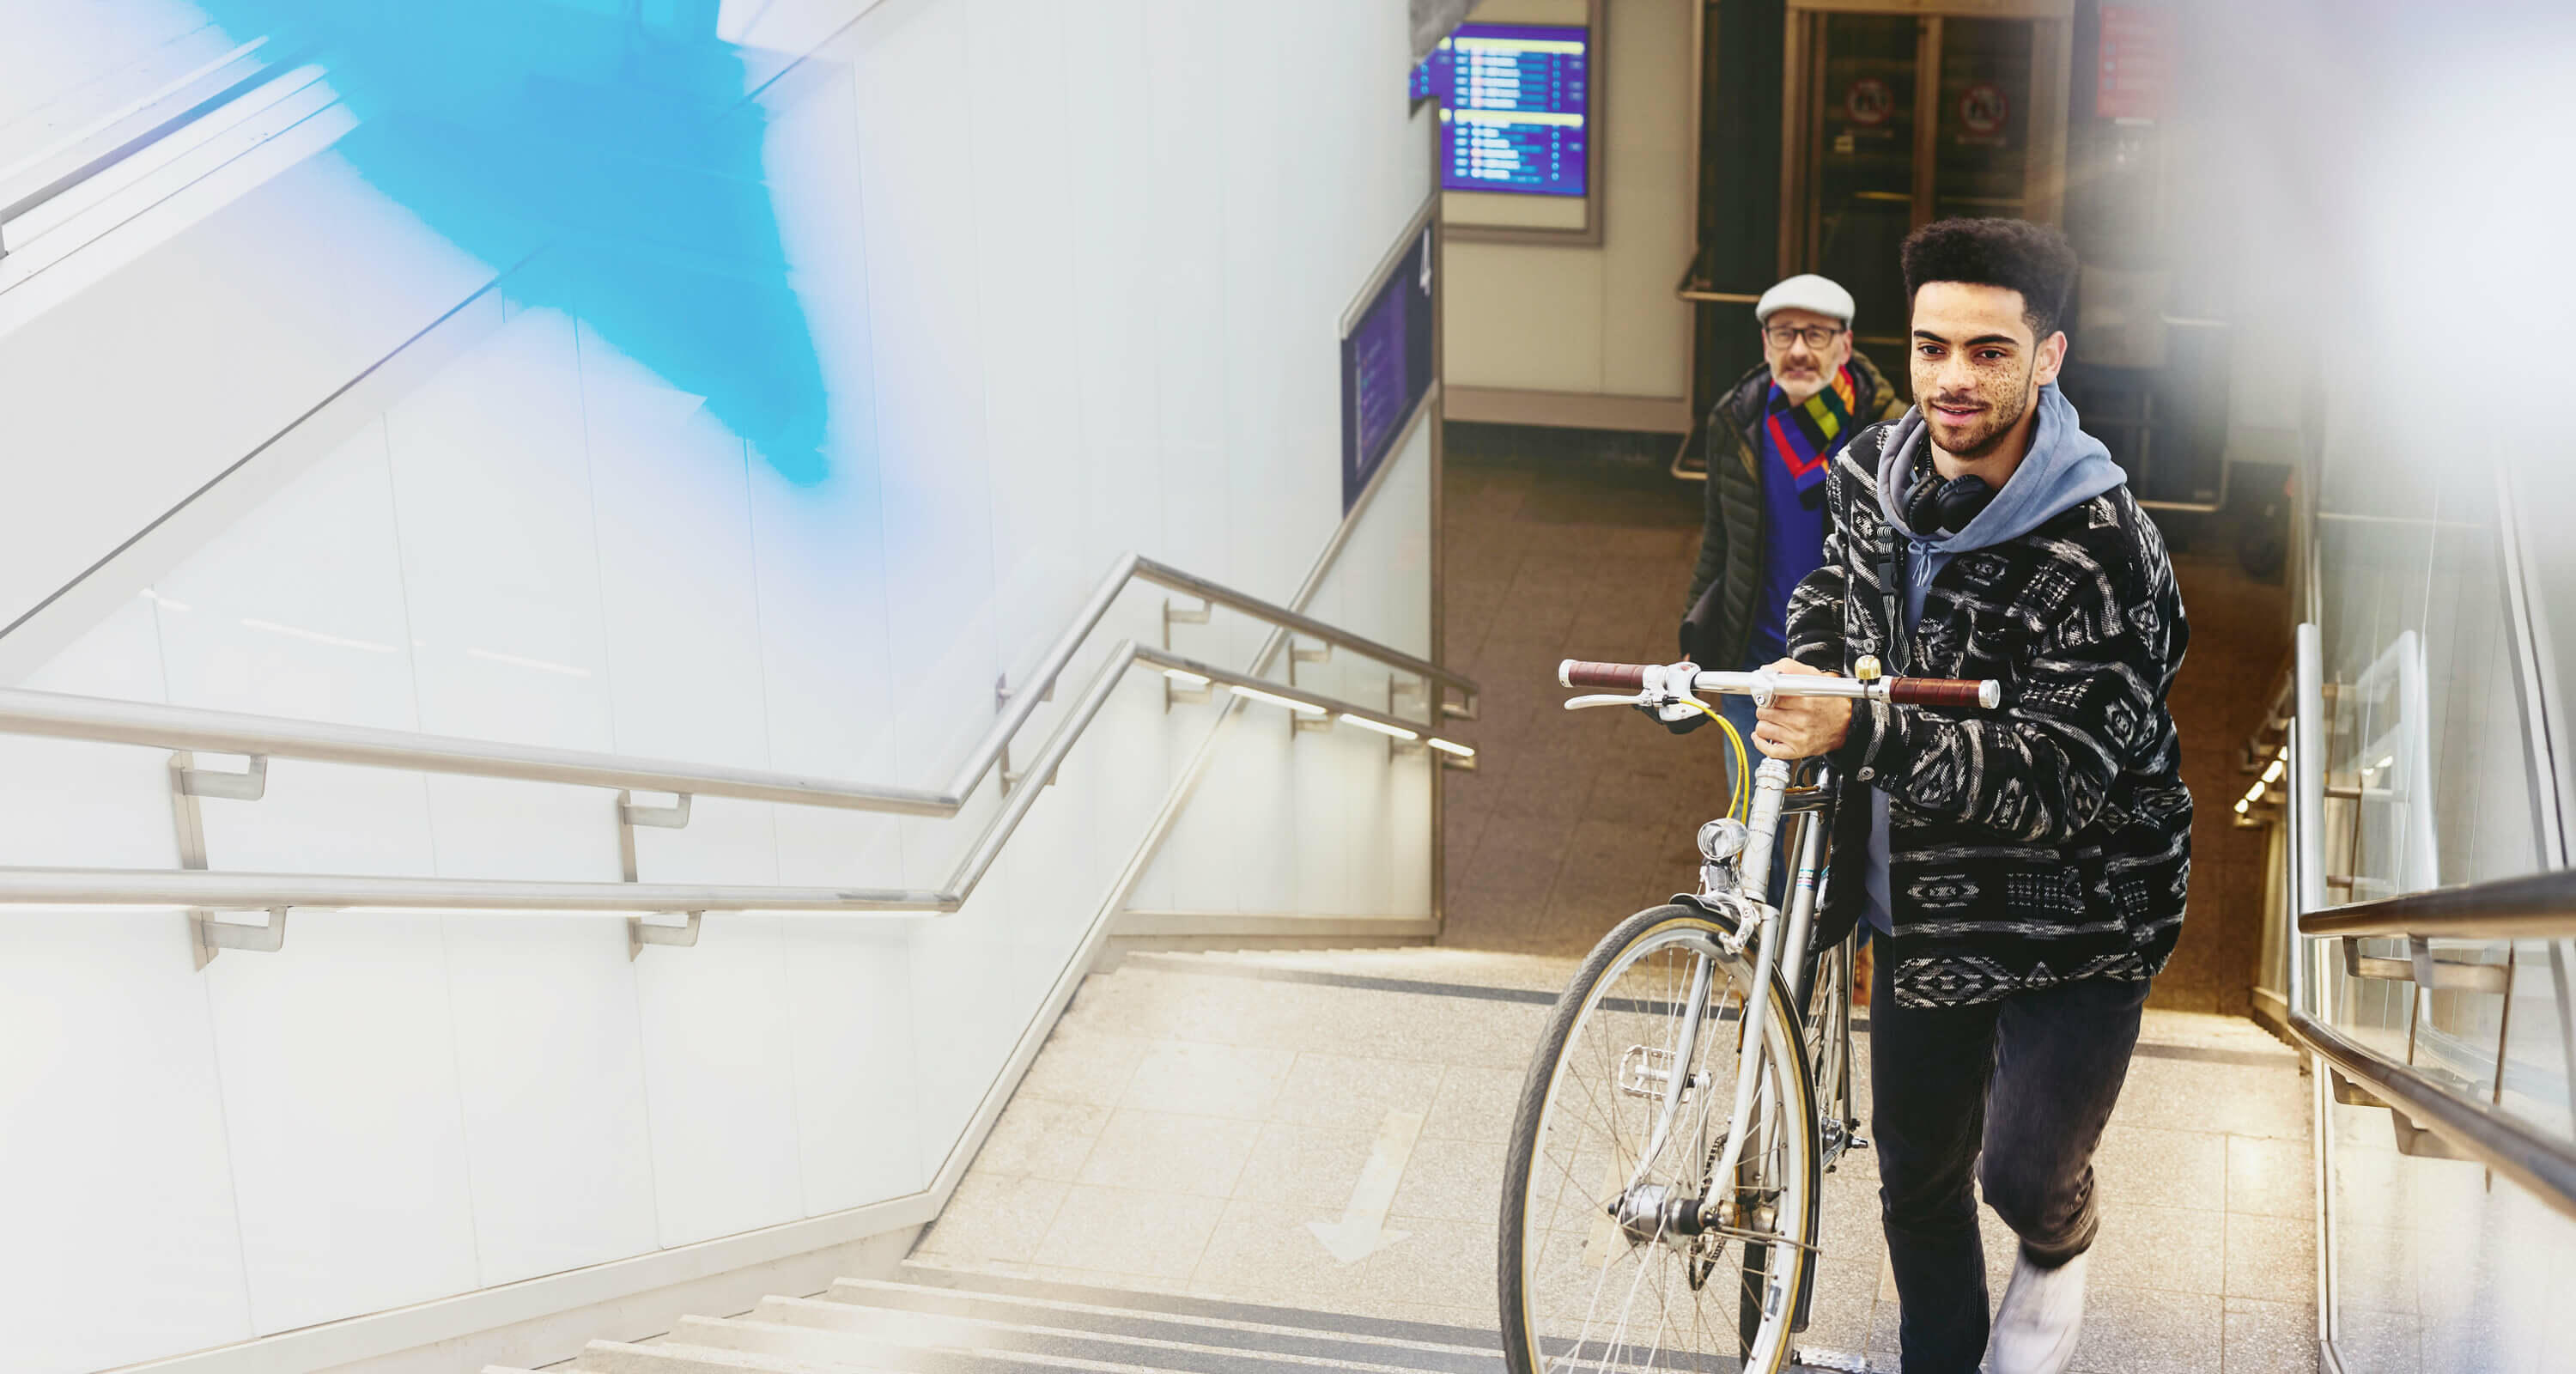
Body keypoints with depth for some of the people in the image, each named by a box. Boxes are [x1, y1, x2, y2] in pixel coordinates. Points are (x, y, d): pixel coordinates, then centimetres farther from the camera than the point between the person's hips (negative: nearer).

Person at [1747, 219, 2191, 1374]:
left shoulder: (2100, 551, -25)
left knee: (2023, 1175, -9)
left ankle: (2058, 1249, 29)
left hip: (2072, 917, -5)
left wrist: (1859, 735, -42)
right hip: (1921, 901, 6)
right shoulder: (1876, 470, -5)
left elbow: (2060, 780, -32)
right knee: (1917, 1181, 15)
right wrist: (1807, 664, -2)